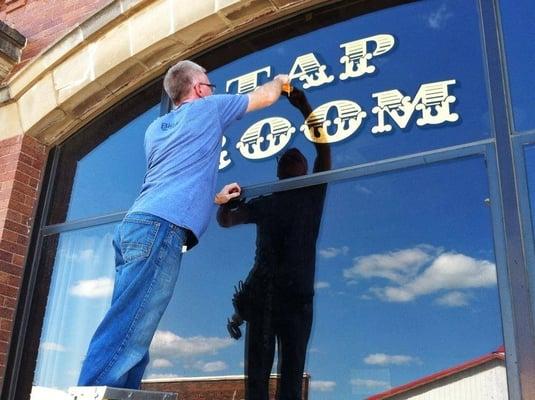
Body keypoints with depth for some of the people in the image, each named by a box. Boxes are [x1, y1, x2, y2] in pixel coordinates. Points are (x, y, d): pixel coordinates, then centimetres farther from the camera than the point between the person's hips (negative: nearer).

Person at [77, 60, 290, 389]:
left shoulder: (156, 128, 30)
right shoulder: (207, 107, 13)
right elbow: (266, 96, 26)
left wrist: (215, 197, 47)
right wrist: (280, 80, 47)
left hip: (135, 225, 8)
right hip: (161, 227, -8)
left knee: (128, 339, 3)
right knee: (126, 340, -16)